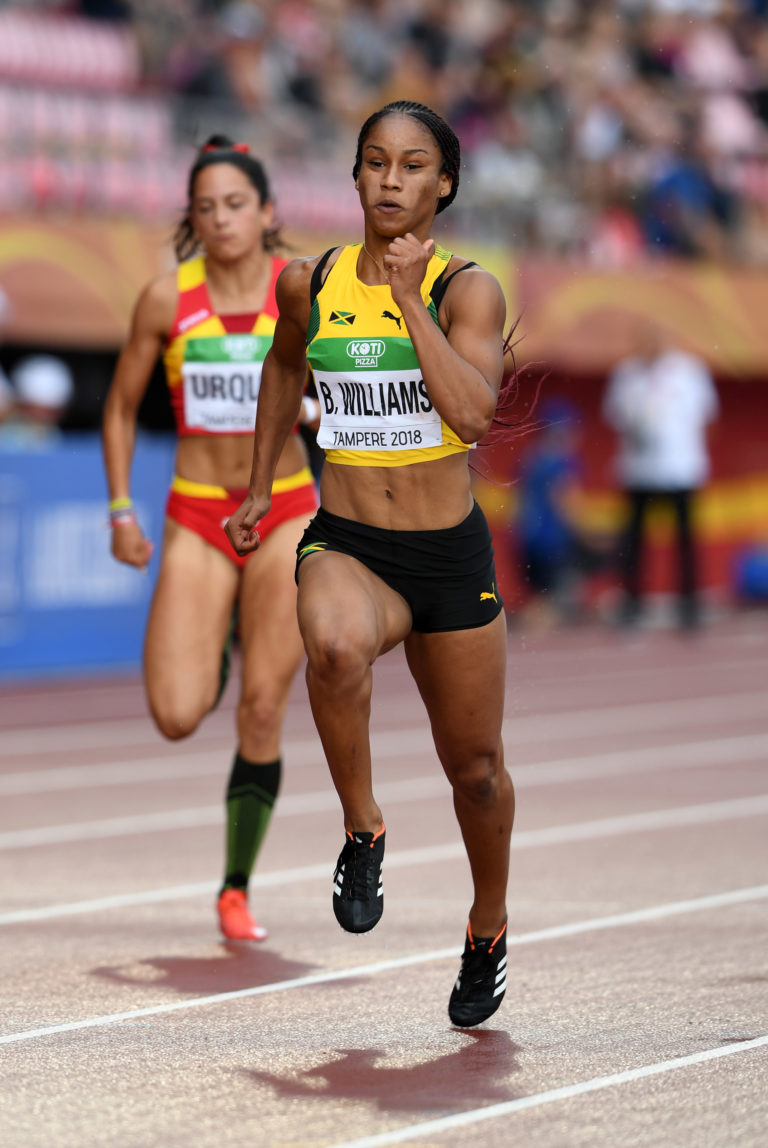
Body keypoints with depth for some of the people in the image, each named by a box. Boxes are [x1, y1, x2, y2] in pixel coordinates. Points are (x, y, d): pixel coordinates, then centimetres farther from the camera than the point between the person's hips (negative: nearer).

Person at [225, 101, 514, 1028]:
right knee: (336, 645, -37)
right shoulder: (310, 283, 1)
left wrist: (409, 298, -22)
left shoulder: (468, 289, -7)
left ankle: (488, 928, 42)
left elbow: (474, 411, -24)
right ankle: (362, 830, -13)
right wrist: (260, 486, 25)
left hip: (452, 556, 0)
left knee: (474, 768, 13)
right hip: (345, 545, 0)